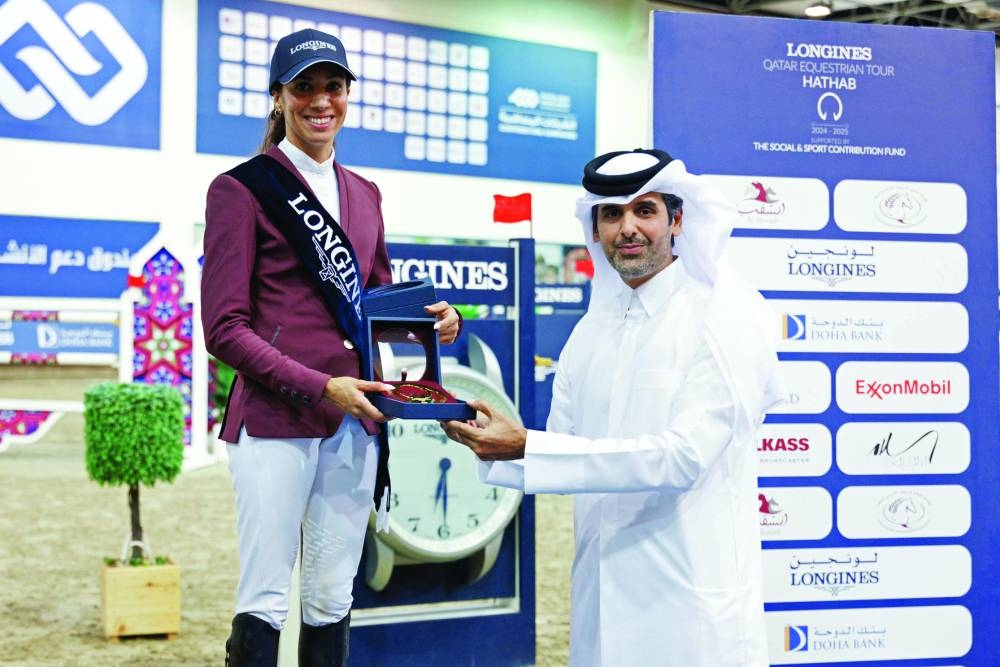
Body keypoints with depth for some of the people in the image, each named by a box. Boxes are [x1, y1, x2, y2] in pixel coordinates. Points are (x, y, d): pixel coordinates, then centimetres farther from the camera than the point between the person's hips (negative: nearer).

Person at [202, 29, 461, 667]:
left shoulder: (364, 194, 16)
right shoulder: (243, 188, -3)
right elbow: (225, 327, -9)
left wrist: (431, 317, 1)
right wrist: (320, 386, -18)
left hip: (354, 421, 6)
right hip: (275, 419, -6)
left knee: (333, 602, 10)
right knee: (264, 602, -4)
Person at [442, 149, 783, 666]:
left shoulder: (725, 316, -10)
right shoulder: (592, 330, 10)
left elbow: (683, 455, -21)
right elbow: (561, 446, 10)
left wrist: (526, 447, -23)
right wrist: (491, 440, -10)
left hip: (692, 604, -5)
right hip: (601, 597, 6)